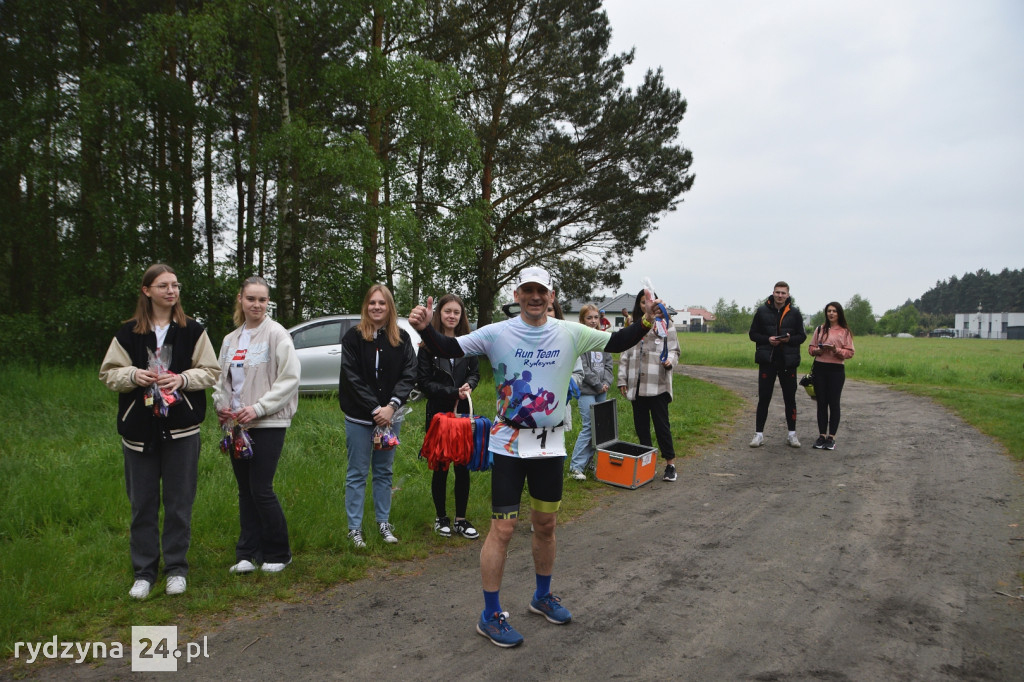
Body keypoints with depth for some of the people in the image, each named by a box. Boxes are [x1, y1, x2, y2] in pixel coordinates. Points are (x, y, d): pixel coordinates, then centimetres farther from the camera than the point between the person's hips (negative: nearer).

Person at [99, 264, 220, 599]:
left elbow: (210, 371, 4)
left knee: (179, 502, 6)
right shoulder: (128, 333, 4)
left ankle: (176, 568, 20)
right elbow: (108, 373, 6)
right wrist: (133, 375, -14)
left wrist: (183, 378, -15)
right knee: (142, 503, 8)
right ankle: (144, 572, 20)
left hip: (181, 428, -1)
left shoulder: (193, 330, 3)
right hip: (139, 430, 1)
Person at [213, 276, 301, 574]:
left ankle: (278, 553, 10)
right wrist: (221, 404, 1)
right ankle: (248, 553, 20)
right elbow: (221, 379, 21)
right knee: (245, 490, 11)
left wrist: (258, 407, -17)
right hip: (236, 425, 6)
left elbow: (290, 378, -12)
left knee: (261, 490, -7)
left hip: (268, 424, -6)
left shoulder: (277, 334, -6)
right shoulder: (230, 340, 14)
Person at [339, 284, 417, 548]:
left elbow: (409, 375, -2)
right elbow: (352, 379, -9)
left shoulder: (402, 338, 3)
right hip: (359, 417, -3)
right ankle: (355, 528, 13)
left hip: (389, 415, 3)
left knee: (384, 471, 13)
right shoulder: (353, 337, -4)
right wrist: (374, 410, -14)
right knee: (357, 473, 5)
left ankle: (384, 522, 24)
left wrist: (391, 406, -15)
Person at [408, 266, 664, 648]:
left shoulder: (570, 334, -1)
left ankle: (542, 597, 39)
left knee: (546, 525, 16)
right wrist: (425, 329, -30)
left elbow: (617, 343, 5)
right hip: (508, 444, -3)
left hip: (551, 444, 4)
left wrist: (645, 323, -11)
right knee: (502, 530, -2)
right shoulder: (497, 334, -9)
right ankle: (490, 616, 14)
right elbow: (448, 349, -11)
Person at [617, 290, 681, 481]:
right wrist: (622, 379, 10)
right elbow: (624, 355, 16)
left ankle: (670, 463, 7)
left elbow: (674, 350, 3)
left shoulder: (665, 325, 5)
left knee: (661, 424, -4)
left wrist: (670, 360, -19)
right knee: (641, 425, 8)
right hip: (637, 385, 4)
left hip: (658, 384, -4)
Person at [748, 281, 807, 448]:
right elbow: (753, 333, 6)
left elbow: (801, 336, 7)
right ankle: (759, 434, 9)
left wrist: (789, 339, -14)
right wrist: (767, 339, -12)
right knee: (764, 398, 2)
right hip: (767, 360, 0)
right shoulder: (762, 311, 3)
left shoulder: (795, 313, 3)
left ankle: (792, 434, 17)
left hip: (788, 361, 1)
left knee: (790, 398, 7)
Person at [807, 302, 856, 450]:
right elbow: (811, 348, 10)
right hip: (819, 368, 2)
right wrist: (819, 350, -10)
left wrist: (836, 350, -18)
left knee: (834, 403, -1)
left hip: (836, 370, -2)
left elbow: (849, 353, -2)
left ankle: (831, 437, 5)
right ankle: (822, 435, 11)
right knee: (821, 403, 5)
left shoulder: (845, 332, 3)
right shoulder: (820, 330, 11)